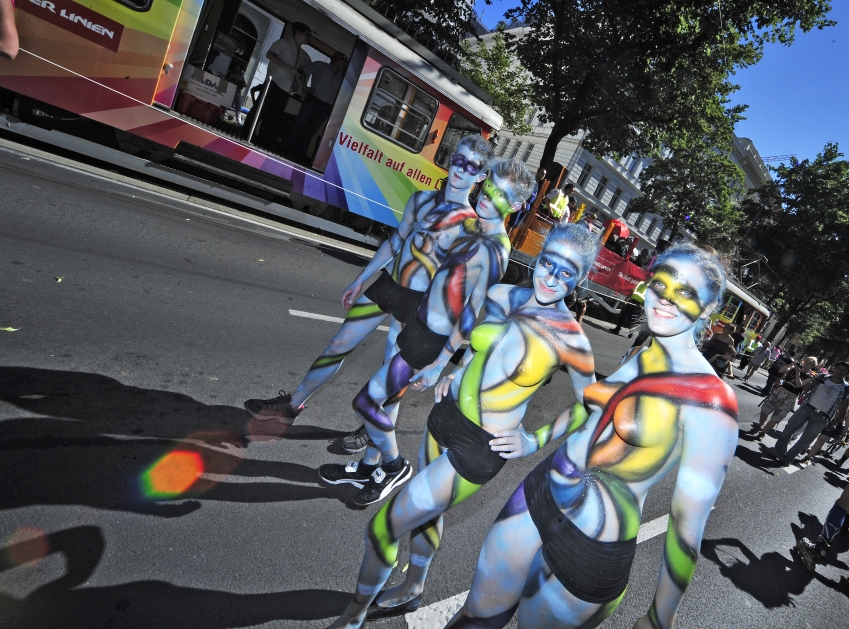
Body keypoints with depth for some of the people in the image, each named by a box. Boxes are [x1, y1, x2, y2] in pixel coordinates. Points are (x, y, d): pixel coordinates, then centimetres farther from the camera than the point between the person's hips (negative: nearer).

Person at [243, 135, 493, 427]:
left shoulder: (474, 223, -10)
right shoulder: (422, 199, 4)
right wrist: (361, 280, 17)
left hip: (416, 305, -5)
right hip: (386, 285, 5)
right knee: (338, 345, 10)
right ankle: (291, 405, 27)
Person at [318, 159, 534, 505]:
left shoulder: (492, 250, -21)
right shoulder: (474, 231, 8)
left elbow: (471, 314, -22)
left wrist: (441, 363, -19)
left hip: (431, 342, -9)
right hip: (419, 326, 9)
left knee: (366, 401, -2)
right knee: (386, 395, 19)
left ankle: (395, 466, 21)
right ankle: (368, 467, 37)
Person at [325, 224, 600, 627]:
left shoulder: (570, 339, -18)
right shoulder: (500, 295, -6)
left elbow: (590, 406, -3)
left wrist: (534, 441, -7)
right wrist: (456, 374, 3)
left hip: (479, 449, -6)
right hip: (446, 414, 6)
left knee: (382, 528, -1)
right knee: (425, 508, 27)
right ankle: (412, 590, 55)